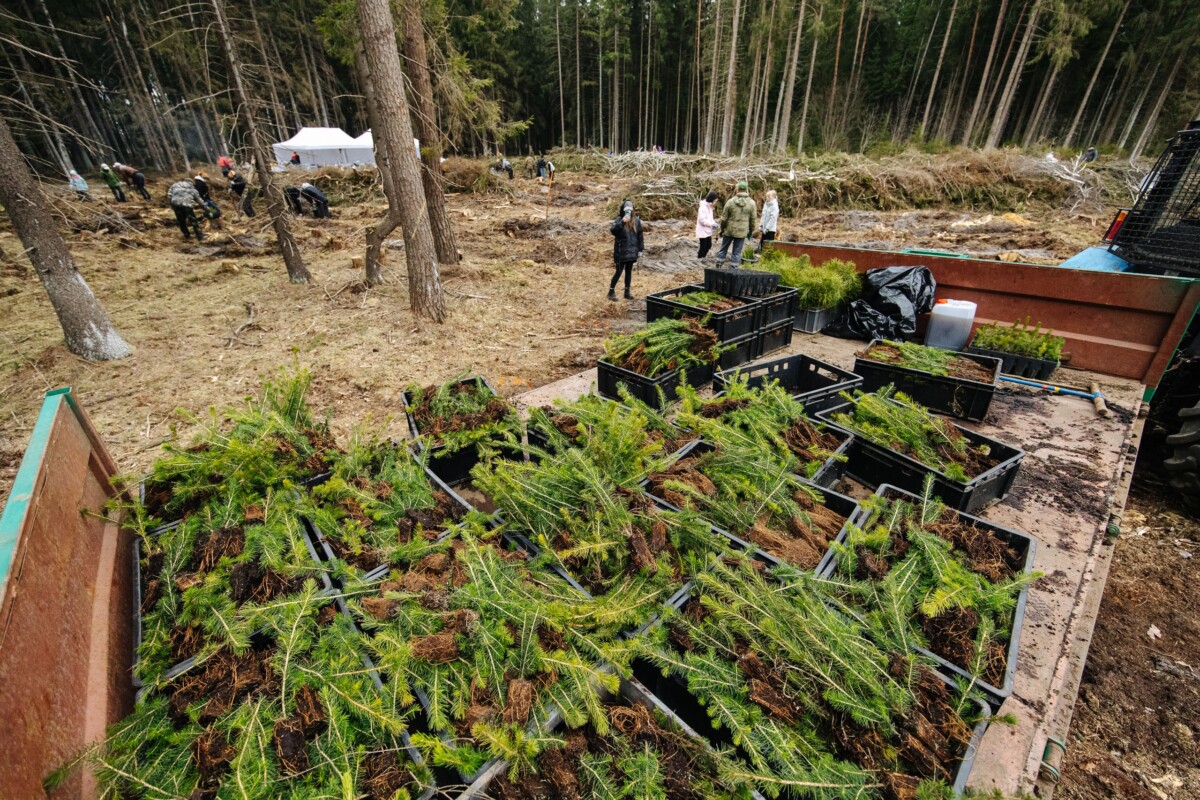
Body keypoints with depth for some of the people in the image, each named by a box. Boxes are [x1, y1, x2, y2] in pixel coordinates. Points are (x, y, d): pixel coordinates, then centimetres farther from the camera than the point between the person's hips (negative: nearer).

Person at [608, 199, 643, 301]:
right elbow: (613, 230, -27)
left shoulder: (636, 221, 4)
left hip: (631, 251, 4)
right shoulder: (619, 220, -9)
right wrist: (622, 222, -38)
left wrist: (640, 249, 7)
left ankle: (627, 292, 22)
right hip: (621, 251, -4)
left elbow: (640, 236, 9)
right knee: (619, 272, -1)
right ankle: (611, 291, 11)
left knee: (629, 271, 12)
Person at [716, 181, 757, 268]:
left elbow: (724, 218, -3)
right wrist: (751, 231, 14)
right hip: (742, 232, 0)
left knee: (723, 248, 14)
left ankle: (718, 265, 15)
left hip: (729, 230, 0)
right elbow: (753, 219, 1)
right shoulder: (751, 203, -3)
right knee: (737, 252, 7)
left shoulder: (730, 201, -7)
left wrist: (722, 229, 9)